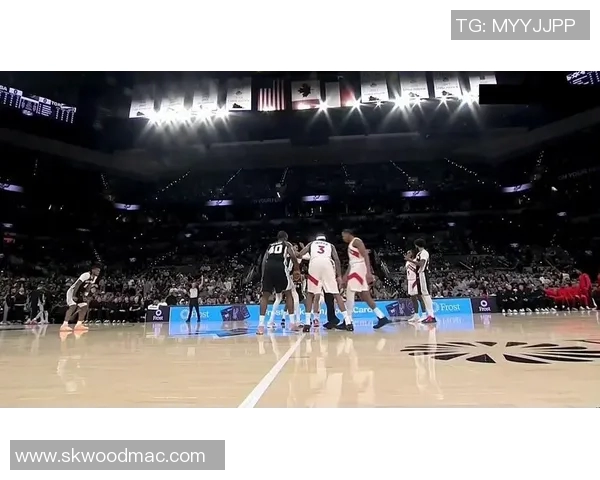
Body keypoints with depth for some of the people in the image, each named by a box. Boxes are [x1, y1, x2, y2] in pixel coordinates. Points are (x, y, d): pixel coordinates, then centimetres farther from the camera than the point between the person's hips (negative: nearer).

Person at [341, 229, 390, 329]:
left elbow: (366, 256, -17)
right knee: (365, 296, 7)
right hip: (356, 269, 10)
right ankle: (382, 317, 9)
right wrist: (346, 275, 27)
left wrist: (369, 272, -27)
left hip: (359, 268, -10)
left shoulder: (356, 241, -6)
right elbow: (351, 262, 28)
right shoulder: (350, 245, 23)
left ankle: (348, 321, -6)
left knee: (349, 294, -10)